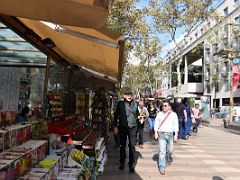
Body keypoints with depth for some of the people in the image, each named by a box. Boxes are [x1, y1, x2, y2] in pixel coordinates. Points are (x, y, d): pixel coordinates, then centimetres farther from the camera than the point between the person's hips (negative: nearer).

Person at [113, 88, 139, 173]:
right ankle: (122, 162, 31)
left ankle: (131, 164, 18)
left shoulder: (135, 104, 4)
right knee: (122, 145, 13)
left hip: (132, 128, 1)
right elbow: (116, 115, 3)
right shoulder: (120, 104, -2)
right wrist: (115, 126, 2)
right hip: (122, 127, -1)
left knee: (132, 146, 4)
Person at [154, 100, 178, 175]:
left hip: (170, 134, 2)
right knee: (162, 151, -6)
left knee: (170, 150, 11)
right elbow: (156, 124, 4)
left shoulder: (173, 114, 2)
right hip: (161, 134, -1)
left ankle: (167, 158, 44)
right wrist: (156, 133, -2)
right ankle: (162, 167, 2)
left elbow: (176, 125, 4)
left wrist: (176, 134, 1)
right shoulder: (159, 114, 2)